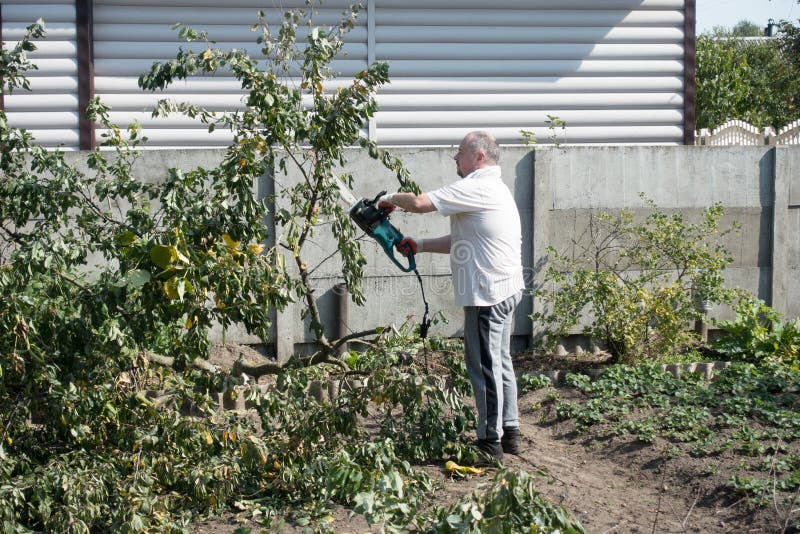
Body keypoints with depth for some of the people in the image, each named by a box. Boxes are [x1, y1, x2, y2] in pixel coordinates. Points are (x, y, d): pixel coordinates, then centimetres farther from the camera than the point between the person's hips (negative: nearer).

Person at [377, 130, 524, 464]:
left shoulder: (476, 188, -16)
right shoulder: (491, 188, 19)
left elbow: (420, 203, -22)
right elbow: (460, 242, 21)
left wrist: (392, 198, -2)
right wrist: (419, 246, 15)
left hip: (487, 293, -11)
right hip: (503, 290, 11)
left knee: (484, 366, -4)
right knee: (499, 362, 17)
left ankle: (491, 442, 2)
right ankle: (509, 433, 25)